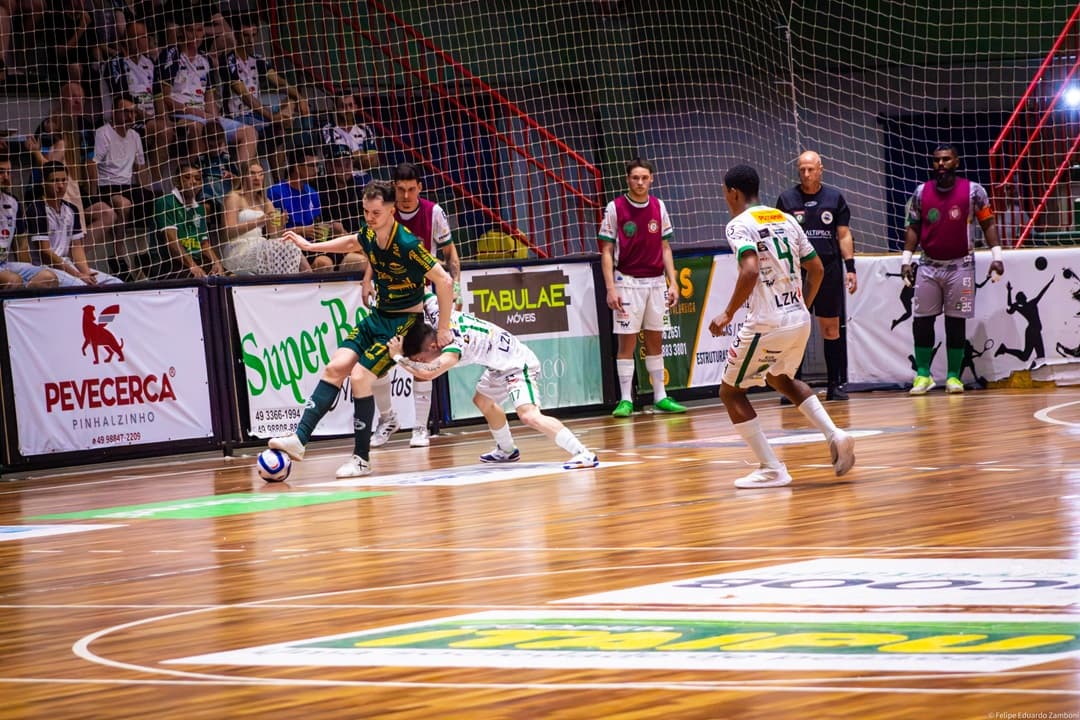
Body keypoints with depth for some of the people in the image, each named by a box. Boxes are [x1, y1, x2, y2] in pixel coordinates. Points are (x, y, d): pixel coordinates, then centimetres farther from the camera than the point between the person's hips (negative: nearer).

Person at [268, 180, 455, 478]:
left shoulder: (407, 244, -25)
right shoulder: (369, 235, -2)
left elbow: (444, 281, -22)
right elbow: (352, 243, 24)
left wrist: (443, 328, -17)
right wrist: (311, 246, 25)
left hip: (403, 322, -7)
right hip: (377, 316, 7)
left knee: (359, 377, -15)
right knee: (335, 367, -5)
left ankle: (361, 459, -3)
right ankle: (299, 438, -8)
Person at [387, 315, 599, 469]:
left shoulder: (455, 346, -31)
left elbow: (427, 373, -44)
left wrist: (398, 357, -29)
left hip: (518, 365, -11)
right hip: (502, 364, 11)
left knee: (528, 415, -29)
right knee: (483, 401, 29)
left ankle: (584, 454, -36)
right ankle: (506, 451, 47)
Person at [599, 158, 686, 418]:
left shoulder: (659, 207, 5)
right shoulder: (615, 208, -5)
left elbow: (665, 248, 11)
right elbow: (606, 251, -4)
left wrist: (672, 283, 5)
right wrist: (610, 288, -11)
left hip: (656, 281, 4)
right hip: (627, 281, -4)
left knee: (655, 340, 9)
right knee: (627, 342, -3)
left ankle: (660, 397, 14)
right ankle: (626, 400, 0)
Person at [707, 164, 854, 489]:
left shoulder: (740, 224, -9)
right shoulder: (786, 220, 13)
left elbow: (750, 271, -25)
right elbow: (817, 269, 15)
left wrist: (727, 314, -15)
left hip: (767, 325, -8)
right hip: (800, 320, 8)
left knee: (730, 391, 9)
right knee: (781, 379, 33)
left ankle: (771, 470, 3)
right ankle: (835, 435, 13)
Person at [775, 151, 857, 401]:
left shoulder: (834, 197, 6)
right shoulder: (787, 198, 4)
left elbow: (844, 235, 9)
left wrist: (850, 268, 1)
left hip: (829, 270, 1)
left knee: (831, 328, 4)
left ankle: (835, 384, 9)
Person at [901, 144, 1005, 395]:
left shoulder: (973, 191, -3)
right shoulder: (921, 192, 4)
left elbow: (988, 224, 0)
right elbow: (913, 228, 10)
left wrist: (996, 255, -8)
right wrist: (906, 259, 3)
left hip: (960, 265, -2)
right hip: (929, 266, 2)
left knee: (956, 322, 0)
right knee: (922, 321, -1)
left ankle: (954, 375, 7)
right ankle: (923, 374, 6)